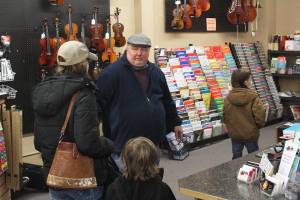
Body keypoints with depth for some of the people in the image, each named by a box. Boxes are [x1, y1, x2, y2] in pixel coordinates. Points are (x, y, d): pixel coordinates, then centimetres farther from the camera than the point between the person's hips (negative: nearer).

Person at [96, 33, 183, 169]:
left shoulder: (156, 72, 9)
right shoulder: (111, 73, -12)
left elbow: (167, 101, 21)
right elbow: (98, 103, -15)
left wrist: (175, 123, 25)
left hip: (153, 143, 7)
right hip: (124, 146, -6)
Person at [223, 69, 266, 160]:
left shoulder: (228, 98, -6)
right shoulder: (253, 97, -18)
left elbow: (225, 117, 1)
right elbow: (260, 116, -19)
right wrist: (259, 125, 2)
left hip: (234, 134, 4)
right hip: (250, 134, -3)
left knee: (236, 158, 15)